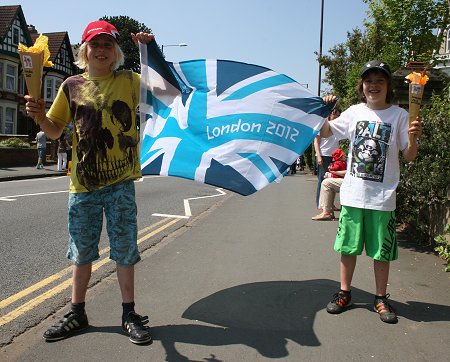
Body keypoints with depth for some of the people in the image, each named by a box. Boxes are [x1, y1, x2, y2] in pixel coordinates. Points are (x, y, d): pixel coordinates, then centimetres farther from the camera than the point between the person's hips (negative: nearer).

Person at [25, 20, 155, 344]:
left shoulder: (129, 81, 3)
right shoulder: (72, 86, 7)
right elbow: (55, 131, 10)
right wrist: (39, 115, -10)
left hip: (120, 181, -2)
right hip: (83, 182, 2)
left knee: (124, 250, 6)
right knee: (82, 252, 13)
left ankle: (129, 314, 20)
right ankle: (77, 314, 29)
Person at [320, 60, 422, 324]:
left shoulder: (399, 115, -3)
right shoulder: (355, 112, 5)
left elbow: (409, 157, -4)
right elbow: (325, 132, 14)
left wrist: (414, 138, -23)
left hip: (382, 197, -2)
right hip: (353, 193, 2)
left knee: (381, 250, 8)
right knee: (348, 246, 11)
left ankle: (381, 298, 25)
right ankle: (344, 293, 27)